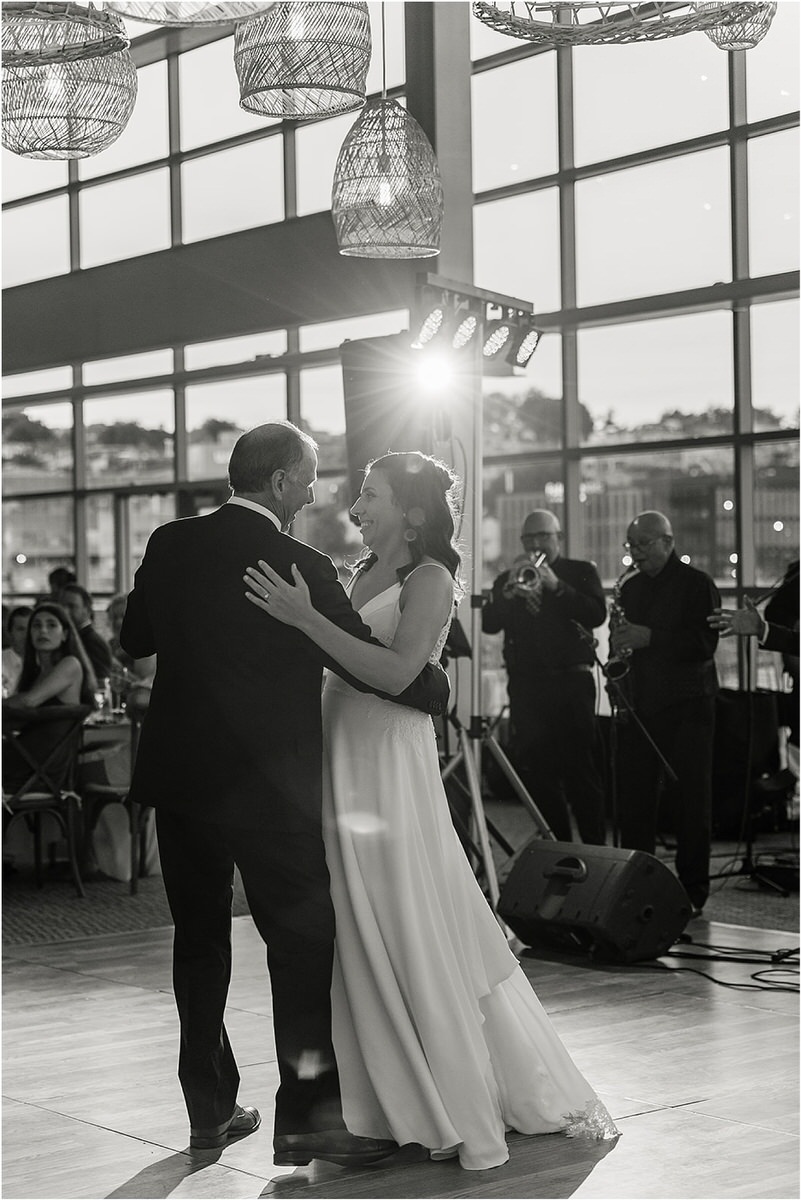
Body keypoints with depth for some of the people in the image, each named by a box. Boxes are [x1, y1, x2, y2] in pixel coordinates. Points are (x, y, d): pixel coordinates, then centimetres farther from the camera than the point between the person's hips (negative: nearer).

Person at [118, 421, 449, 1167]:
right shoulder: (300, 568, -15)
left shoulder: (171, 545, 1)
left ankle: (210, 1108, 20)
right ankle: (306, 1113, 3)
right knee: (303, 937, 3)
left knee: (199, 937, 14)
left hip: (180, 774, 6)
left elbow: (134, 639, 14)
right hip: (269, 784, -6)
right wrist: (437, 687, 6)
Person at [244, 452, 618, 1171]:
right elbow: (344, 666, 12)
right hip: (344, 763, 8)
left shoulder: (430, 579, -8)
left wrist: (305, 617, -24)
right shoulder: (364, 575, 15)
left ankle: (467, 1115, 8)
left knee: (414, 939, -2)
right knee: (364, 944, 10)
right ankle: (398, 1100, 22)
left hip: (391, 766, -7)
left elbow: (396, 672, -23)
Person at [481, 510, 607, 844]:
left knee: (581, 771, -6)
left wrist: (556, 586, -15)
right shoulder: (507, 580, 15)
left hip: (571, 682, -3)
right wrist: (509, 592, -15)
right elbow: (489, 624, 1)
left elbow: (597, 615, -7)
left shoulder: (581, 573, 9)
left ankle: (596, 849, -1)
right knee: (537, 773, 2)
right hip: (525, 687, 3)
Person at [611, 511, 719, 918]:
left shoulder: (696, 584, -3)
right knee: (633, 797, 4)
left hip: (686, 707, -6)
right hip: (638, 706, 6)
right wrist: (619, 641, -1)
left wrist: (649, 637, -20)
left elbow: (705, 643, -14)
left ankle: (693, 892, 1)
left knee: (690, 800, -3)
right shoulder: (631, 588, 16)